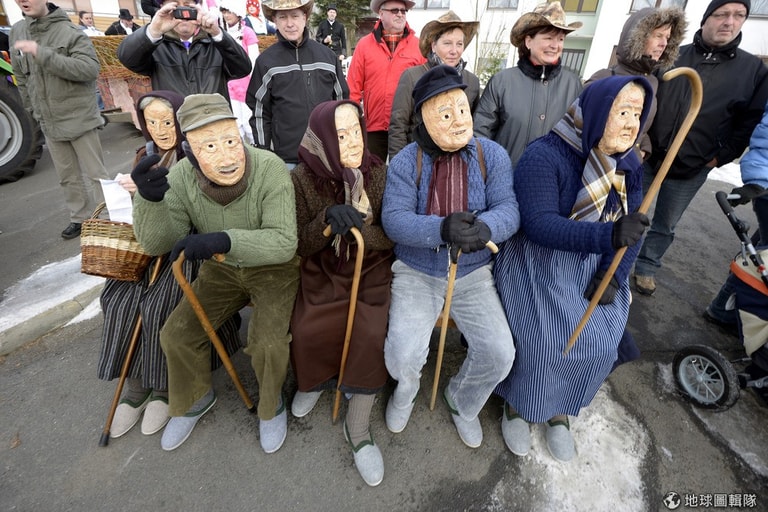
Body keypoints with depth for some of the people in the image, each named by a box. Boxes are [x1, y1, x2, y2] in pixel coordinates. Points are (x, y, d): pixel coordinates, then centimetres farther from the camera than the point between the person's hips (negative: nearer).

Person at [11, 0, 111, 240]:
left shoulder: (69, 32, -9)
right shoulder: (17, 31, 9)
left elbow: (90, 69, -23)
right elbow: (21, 77, 16)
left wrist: (42, 54, -24)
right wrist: (33, 110, 14)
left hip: (79, 118, -6)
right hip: (49, 122, 6)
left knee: (95, 174, -1)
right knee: (67, 177, 12)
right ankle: (80, 218, 24)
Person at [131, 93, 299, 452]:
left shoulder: (270, 169, -26)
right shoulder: (182, 176, -14)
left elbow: (284, 241, -32)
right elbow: (158, 243, -14)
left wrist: (226, 240, -47)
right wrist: (150, 198, -34)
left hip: (273, 268, -4)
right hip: (221, 268, 4)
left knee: (267, 344, -21)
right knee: (176, 335, 0)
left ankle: (271, 406, 14)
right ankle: (194, 400, 31)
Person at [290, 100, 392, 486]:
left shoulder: (378, 173, -7)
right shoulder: (303, 179, -8)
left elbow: (393, 235, -6)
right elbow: (302, 246, -7)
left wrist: (359, 228, -26)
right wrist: (327, 219, -27)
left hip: (372, 272, 0)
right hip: (323, 274, 1)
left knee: (373, 335, -24)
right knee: (306, 333, -21)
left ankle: (358, 428, 0)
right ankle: (316, 380, 19)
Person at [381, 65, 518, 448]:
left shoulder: (492, 155, -1)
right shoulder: (406, 162, -6)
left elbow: (508, 210, -9)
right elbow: (393, 219, -16)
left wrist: (484, 228, -34)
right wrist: (441, 229, -35)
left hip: (473, 273, 2)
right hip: (416, 272, -1)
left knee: (499, 354, -10)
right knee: (403, 355, -18)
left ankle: (463, 401, 26)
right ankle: (406, 388, 25)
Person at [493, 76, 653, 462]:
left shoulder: (629, 164, 3)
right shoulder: (543, 156, -19)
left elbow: (630, 229, 2)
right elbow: (538, 225, -28)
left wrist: (613, 276, -12)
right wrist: (607, 236, -38)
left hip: (595, 266, 6)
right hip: (539, 263, -6)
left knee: (599, 342, -3)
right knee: (542, 341, -15)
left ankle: (559, 410, 25)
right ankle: (517, 406, 17)